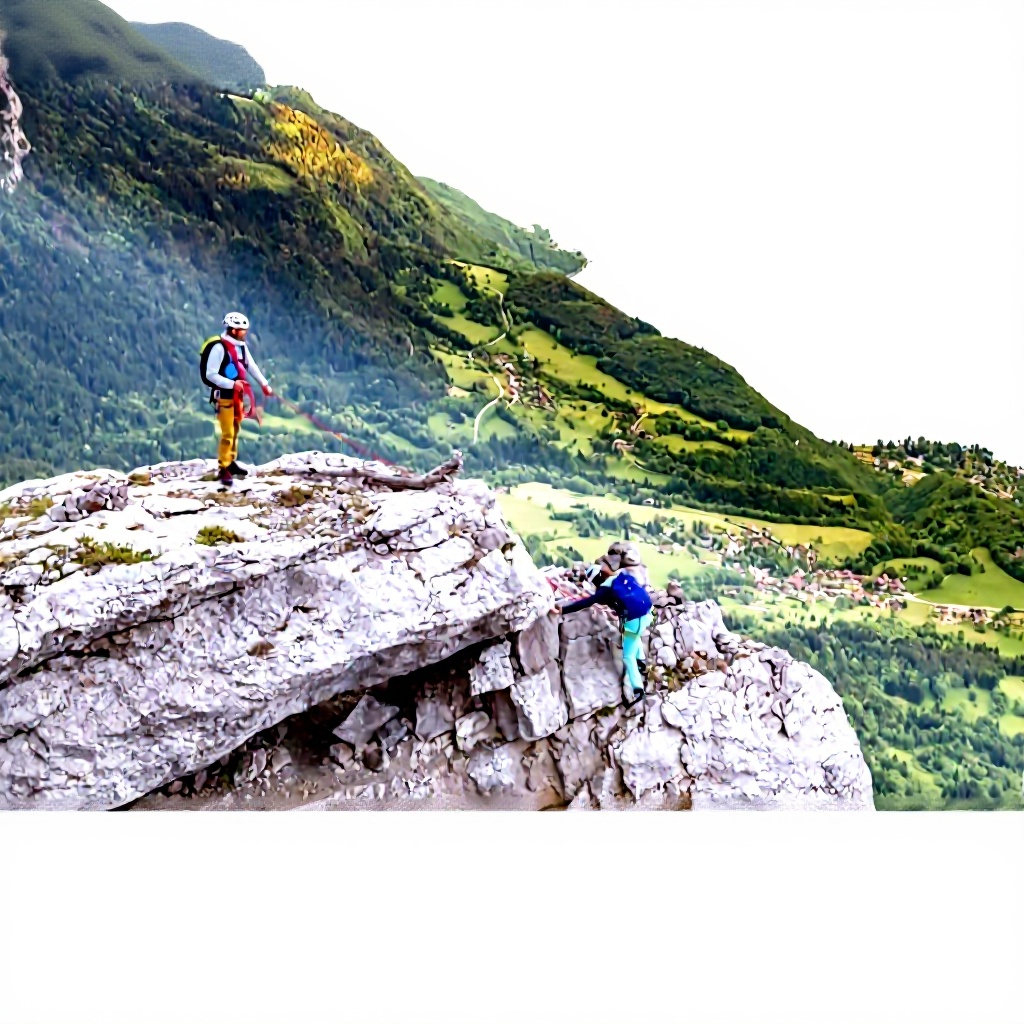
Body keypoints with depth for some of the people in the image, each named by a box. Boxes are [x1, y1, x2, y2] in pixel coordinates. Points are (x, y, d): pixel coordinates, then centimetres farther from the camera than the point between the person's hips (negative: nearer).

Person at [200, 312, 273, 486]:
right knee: (228, 434, -8)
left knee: (235, 430, 15)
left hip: (237, 395, 8)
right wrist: (232, 384, -25)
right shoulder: (219, 347, -19)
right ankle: (223, 469, -1)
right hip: (223, 396, -8)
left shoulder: (241, 346, 5)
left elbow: (251, 366, 13)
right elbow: (210, 374, -20)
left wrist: (264, 384, 6)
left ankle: (231, 462, 28)